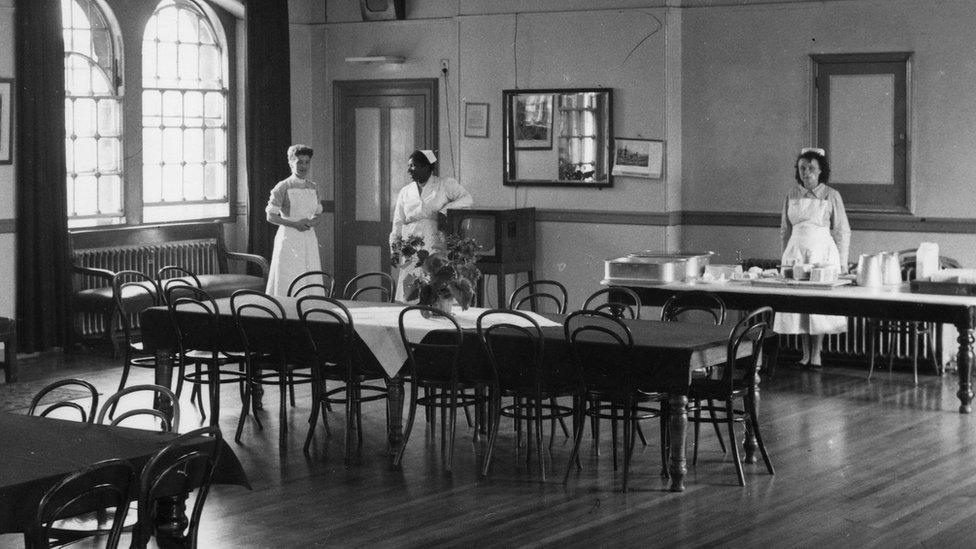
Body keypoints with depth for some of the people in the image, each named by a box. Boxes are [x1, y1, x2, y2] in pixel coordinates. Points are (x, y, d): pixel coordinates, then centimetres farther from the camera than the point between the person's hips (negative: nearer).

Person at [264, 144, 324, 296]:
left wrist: (313, 221, -4)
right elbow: (270, 216, -6)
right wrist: (295, 224, -16)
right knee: (287, 283, -6)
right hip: (289, 239, -5)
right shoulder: (283, 188, -6)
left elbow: (319, 213, 19)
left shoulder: (313, 188, 10)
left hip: (309, 239, 5)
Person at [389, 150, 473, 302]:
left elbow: (467, 199, -1)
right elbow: (398, 224, 17)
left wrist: (445, 210, -13)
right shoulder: (405, 192, 19)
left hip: (436, 249, -3)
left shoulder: (445, 185, 9)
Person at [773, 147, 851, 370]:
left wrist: (842, 263, -1)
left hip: (822, 252, -3)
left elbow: (842, 231, 2)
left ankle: (816, 354, 3)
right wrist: (785, 256, 11)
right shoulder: (792, 195, 9)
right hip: (795, 252, 3)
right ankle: (805, 354, 10)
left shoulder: (831, 195, 0)